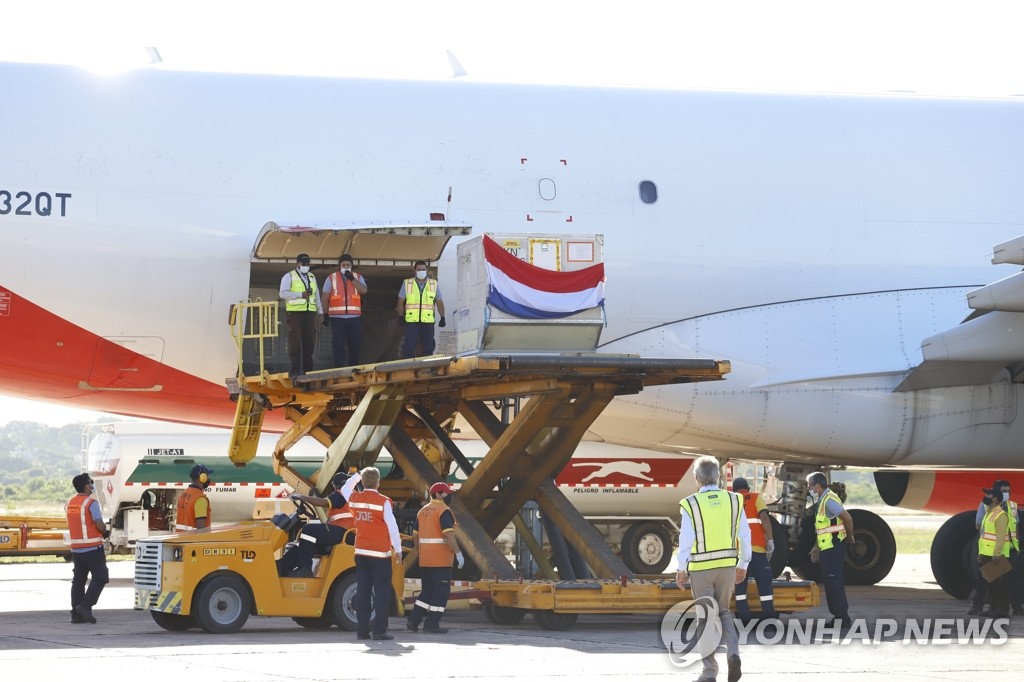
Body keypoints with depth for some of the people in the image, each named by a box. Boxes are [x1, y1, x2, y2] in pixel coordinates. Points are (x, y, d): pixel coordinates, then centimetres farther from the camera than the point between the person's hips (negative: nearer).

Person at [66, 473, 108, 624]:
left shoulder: (69, 504, 10)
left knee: (78, 580, 10)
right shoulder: (91, 502, -13)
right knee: (100, 577, -1)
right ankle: (85, 606, -12)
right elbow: (100, 525, -18)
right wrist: (104, 530, 5)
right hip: (92, 548, -7)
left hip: (76, 548, 7)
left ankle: (76, 614, 8)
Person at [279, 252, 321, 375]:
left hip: (310, 312, 5)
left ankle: (307, 368, 9)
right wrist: (300, 295, -16)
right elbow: (282, 293, -9)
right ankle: (296, 369, -7)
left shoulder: (312, 277, 21)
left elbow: (316, 295, 24)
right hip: (295, 311, -5)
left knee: (309, 341, 3)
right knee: (295, 341, -7)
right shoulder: (289, 276, 3)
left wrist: (319, 310, 17)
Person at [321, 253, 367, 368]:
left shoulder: (358, 277, 12)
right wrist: (325, 315, 0)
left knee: (355, 345, 3)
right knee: (338, 346, -4)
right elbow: (325, 298, 6)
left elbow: (363, 291, -6)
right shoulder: (331, 278, 8)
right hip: (337, 318, -1)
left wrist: (352, 278, -11)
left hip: (354, 318, 1)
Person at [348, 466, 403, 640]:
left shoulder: (354, 499, 2)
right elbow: (392, 527, -11)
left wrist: (356, 476, 37)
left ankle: (362, 630, 6)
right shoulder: (383, 502, -13)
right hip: (380, 554, -5)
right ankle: (379, 630, -8)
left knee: (363, 591, 7)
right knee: (382, 592, -2)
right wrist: (398, 549, 0)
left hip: (361, 552, 5)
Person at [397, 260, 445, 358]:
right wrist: (400, 317, 5)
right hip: (411, 321, -1)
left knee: (428, 348, 2)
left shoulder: (434, 284, 10)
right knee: (409, 347, -8)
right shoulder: (407, 284, 8)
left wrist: (442, 317, 7)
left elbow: (439, 302, 13)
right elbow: (401, 301, 11)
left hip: (428, 321, 1)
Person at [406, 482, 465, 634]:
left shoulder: (423, 511, 15)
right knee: (441, 592, -1)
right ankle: (432, 624, -2)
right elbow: (448, 535, -20)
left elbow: (415, 535, 18)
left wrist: (419, 550, 27)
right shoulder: (444, 511, -11)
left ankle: (413, 621, 12)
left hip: (425, 561, 8)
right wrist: (458, 553, -18)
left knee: (428, 590, 17)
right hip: (441, 560, -8)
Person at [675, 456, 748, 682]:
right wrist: (743, 565, 14)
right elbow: (744, 536, 2)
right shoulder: (733, 501, 0)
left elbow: (686, 540, -10)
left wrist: (681, 570, 0)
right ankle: (733, 653, -4)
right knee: (723, 611, 20)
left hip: (701, 568, -3)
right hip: (728, 565, 3)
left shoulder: (691, 504, -10)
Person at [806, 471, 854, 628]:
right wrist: (816, 548, 22)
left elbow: (847, 518, -24)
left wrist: (850, 537, -10)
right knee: (830, 583, 13)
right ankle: (837, 616, 19)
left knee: (834, 583, -10)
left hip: (834, 548, -10)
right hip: (826, 549, 10)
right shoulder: (821, 501, 16)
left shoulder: (829, 500, -16)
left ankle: (843, 618, -8)